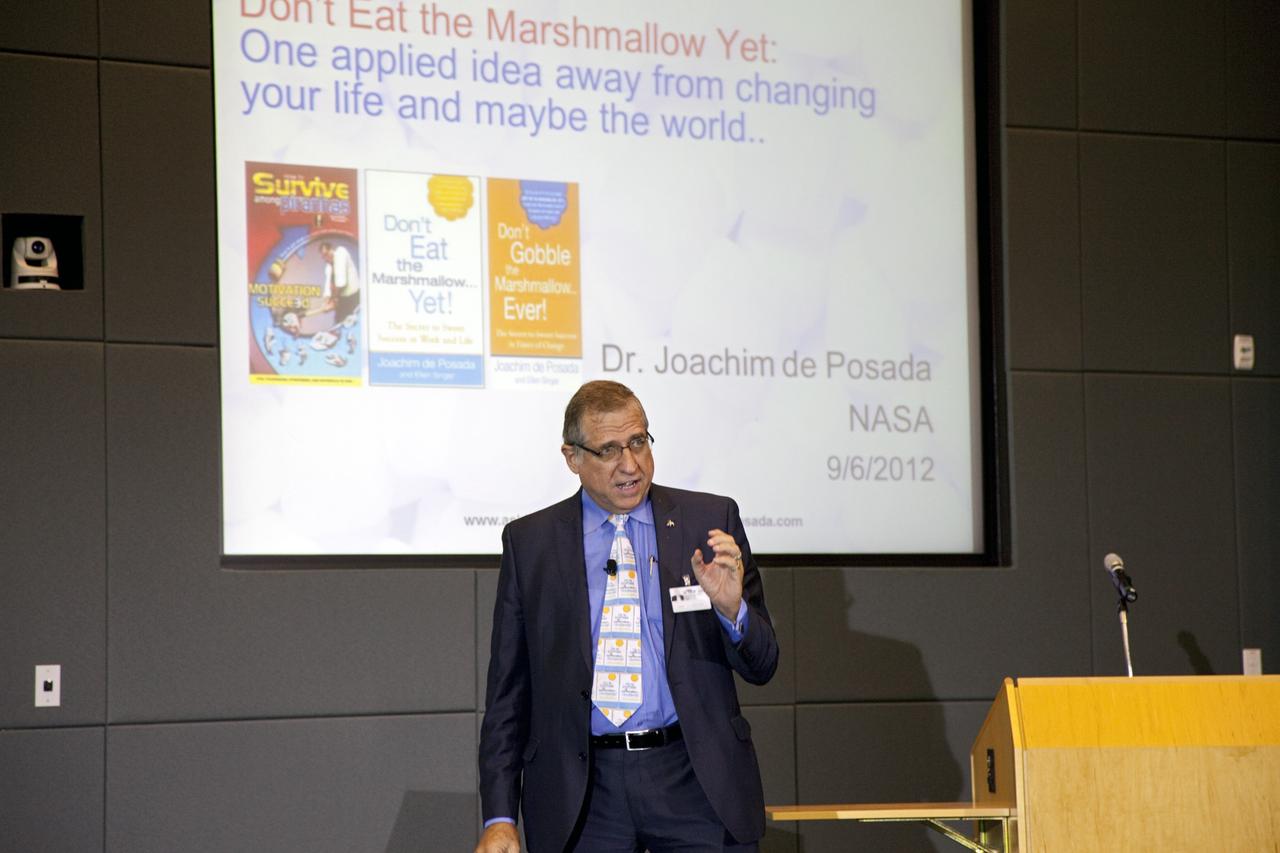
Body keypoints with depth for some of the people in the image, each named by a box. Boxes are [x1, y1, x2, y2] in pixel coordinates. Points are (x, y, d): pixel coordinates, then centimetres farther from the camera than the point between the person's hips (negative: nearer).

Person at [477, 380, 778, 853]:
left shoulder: (710, 520, 4)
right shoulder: (528, 541, 5)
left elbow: (762, 666, 6)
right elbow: (508, 690, 6)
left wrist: (731, 609, -16)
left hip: (695, 779, 0)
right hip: (579, 791, 0)